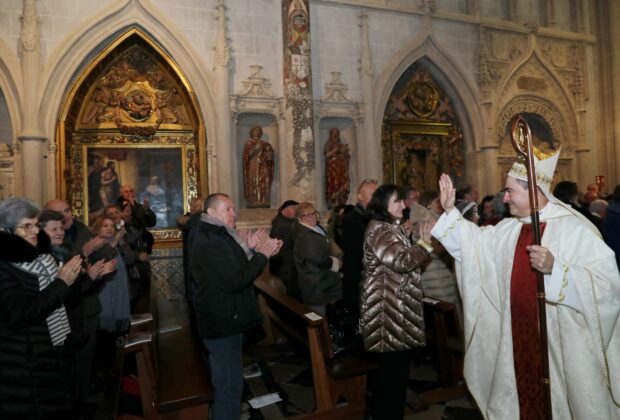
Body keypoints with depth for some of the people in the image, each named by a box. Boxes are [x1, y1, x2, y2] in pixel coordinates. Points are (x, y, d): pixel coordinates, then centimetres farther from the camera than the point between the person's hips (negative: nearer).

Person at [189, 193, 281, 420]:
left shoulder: (218, 237, 12)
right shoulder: (208, 243, -23)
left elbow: (237, 268, 13)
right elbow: (235, 280, -29)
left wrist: (249, 250, -1)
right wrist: (262, 254, -21)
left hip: (225, 319, 11)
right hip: (223, 323, -11)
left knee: (227, 382, 25)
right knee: (230, 385, -1)